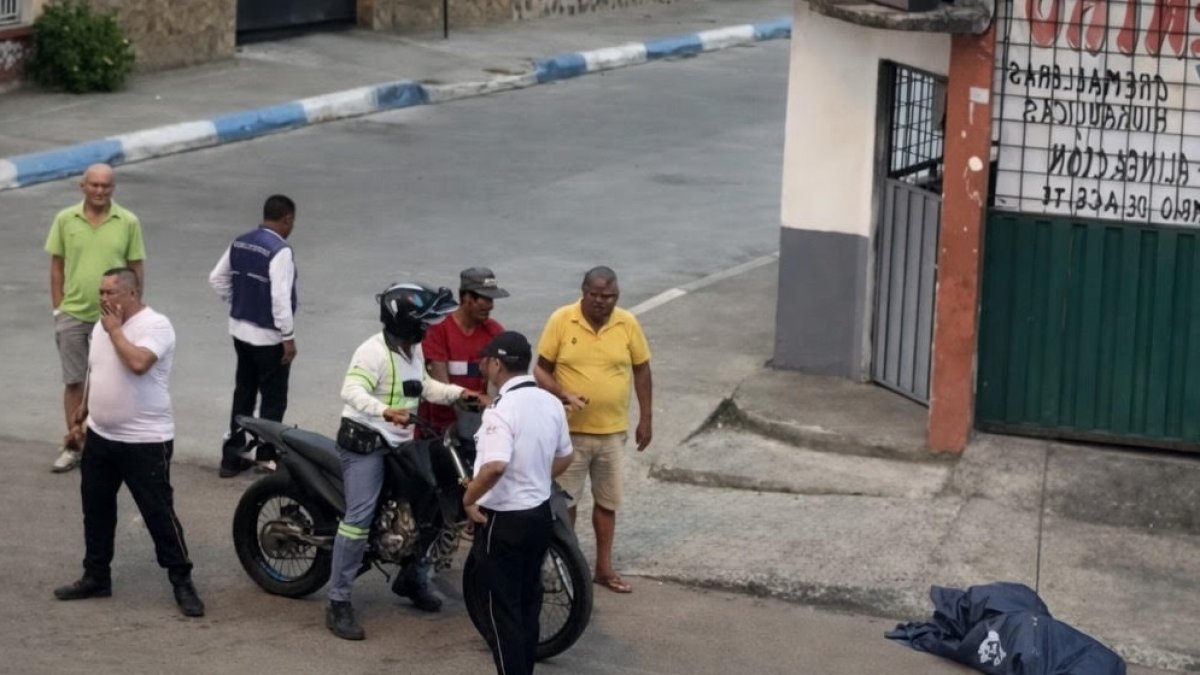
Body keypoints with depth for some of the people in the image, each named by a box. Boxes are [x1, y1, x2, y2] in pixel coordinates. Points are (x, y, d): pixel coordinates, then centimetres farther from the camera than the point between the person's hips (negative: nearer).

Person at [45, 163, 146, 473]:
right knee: (73, 381, 9)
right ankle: (72, 445, 19)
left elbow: (137, 270, 1)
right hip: (73, 315, 1)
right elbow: (57, 266, 4)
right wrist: (58, 309, 1)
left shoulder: (128, 222, -5)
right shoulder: (65, 220, -2)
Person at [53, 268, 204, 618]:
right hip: (100, 437, 8)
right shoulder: (102, 326, 9)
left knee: (159, 513, -3)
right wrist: (82, 416, 21)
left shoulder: (155, 325, -17)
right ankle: (96, 577, 29)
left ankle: (182, 582, 7)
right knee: (96, 509, 15)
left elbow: (138, 363, -35)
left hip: (145, 442, -8)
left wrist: (115, 330, -21)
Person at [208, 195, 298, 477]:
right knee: (273, 399, 5)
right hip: (268, 337, -8)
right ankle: (267, 456, 11)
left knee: (243, 393, 16)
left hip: (241, 330, 8)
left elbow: (217, 279, 11)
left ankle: (232, 455, 19)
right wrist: (289, 337, -19)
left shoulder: (240, 243, 4)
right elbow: (280, 297, -25)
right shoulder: (280, 252, -21)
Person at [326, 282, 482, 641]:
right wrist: (384, 411, -47)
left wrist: (458, 392, 9)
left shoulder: (414, 350, 11)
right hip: (365, 442, -9)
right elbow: (351, 391, -31)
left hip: (400, 443, 9)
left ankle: (412, 578, 34)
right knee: (359, 518, -15)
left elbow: (424, 387, 24)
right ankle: (339, 604, -13)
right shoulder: (374, 351, -20)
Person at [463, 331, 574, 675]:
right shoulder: (550, 402, 3)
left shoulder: (502, 409, -23)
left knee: (501, 608, 1)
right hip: (539, 513, 8)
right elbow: (563, 458, 14)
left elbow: (495, 466, -35)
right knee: (528, 601, 19)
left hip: (503, 519, -8)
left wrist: (469, 498, -20)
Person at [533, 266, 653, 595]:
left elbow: (641, 370, 6)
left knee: (607, 500, 12)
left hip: (613, 431, 3)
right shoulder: (561, 320, -10)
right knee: (564, 499, 6)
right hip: (571, 429, -2)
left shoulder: (628, 324, -4)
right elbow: (541, 369, -6)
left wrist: (646, 418, 5)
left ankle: (604, 567, 24)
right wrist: (564, 395, -23)